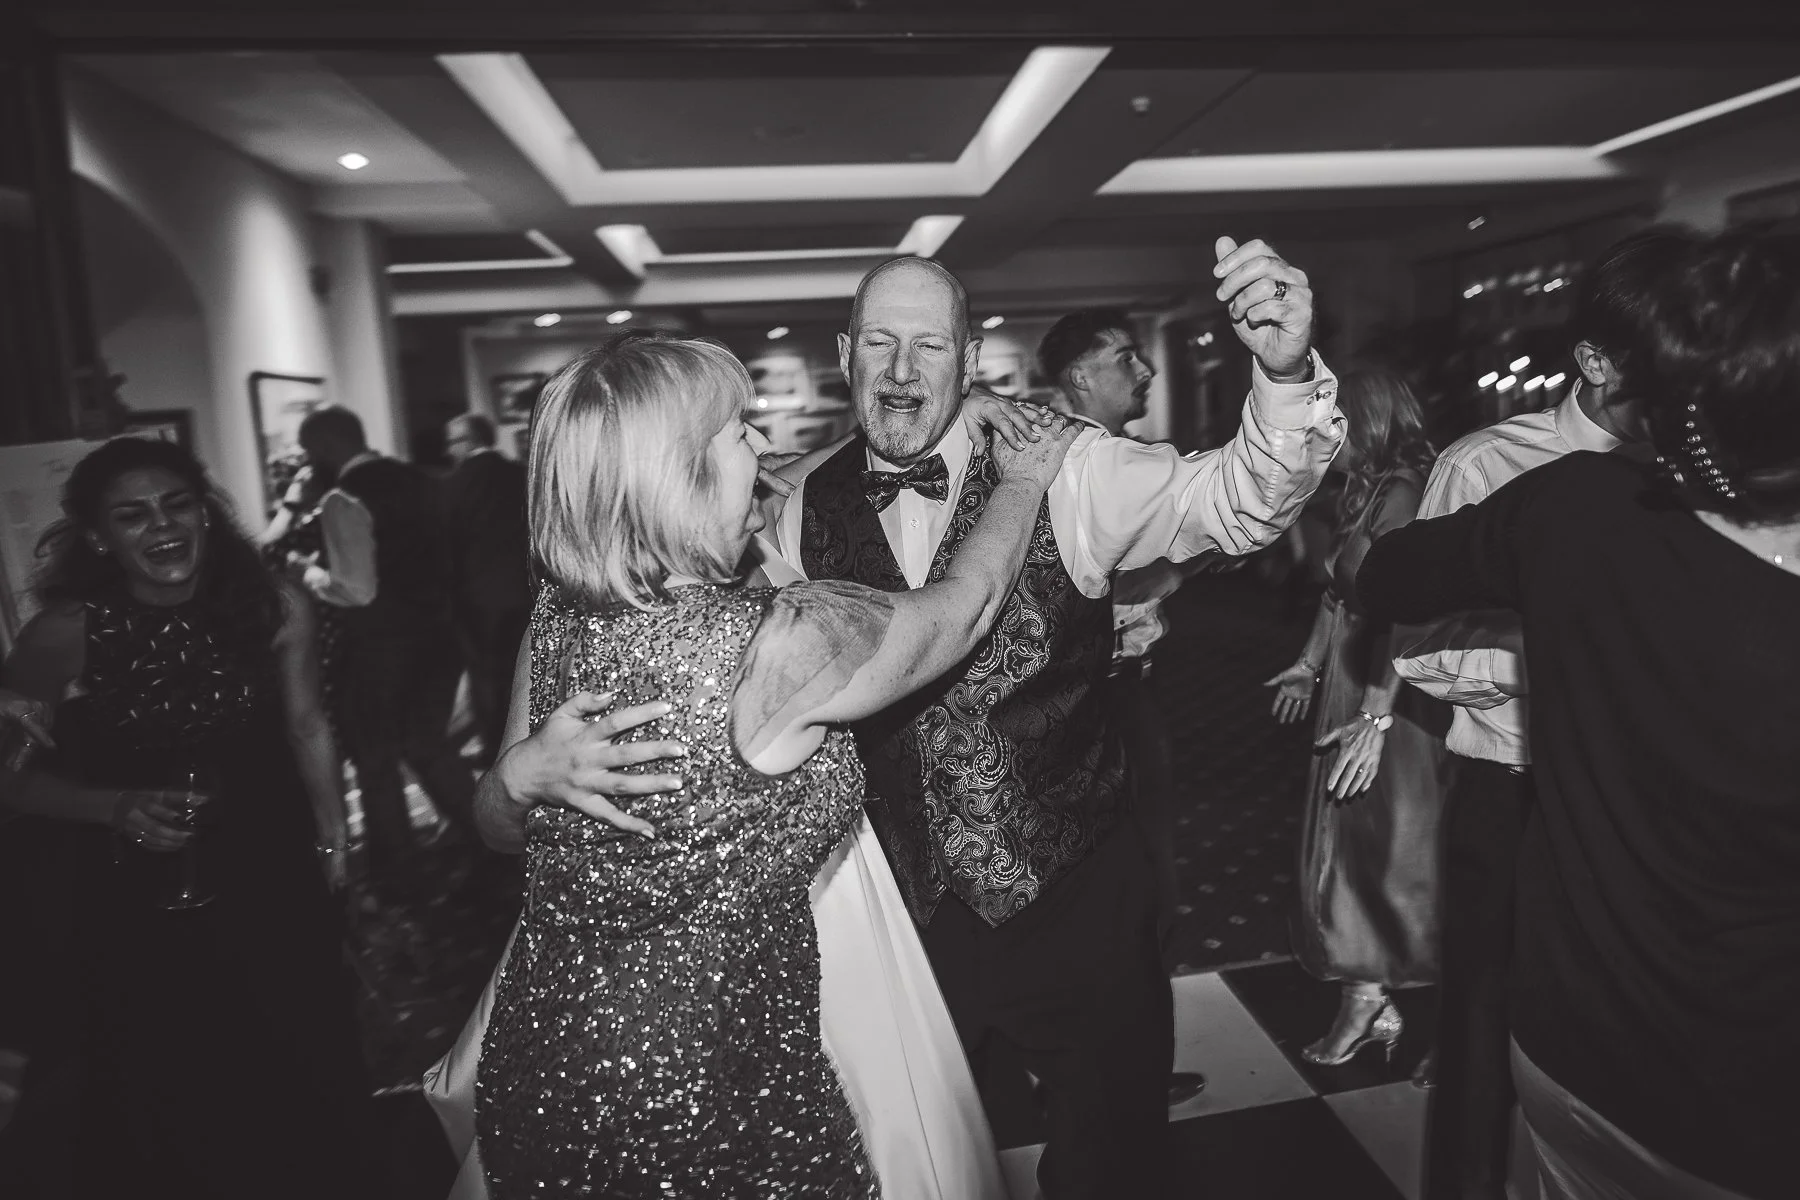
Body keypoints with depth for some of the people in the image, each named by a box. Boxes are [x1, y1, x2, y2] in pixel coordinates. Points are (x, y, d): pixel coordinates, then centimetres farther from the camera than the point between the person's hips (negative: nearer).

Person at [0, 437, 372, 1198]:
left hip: (274, 888, 2)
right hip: (140, 908, -1)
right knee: (174, 1106, 17)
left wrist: (332, 841, 5)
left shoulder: (275, 609, -11)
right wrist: (118, 809, -22)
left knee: (304, 1078, 18)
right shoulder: (65, 634, -16)